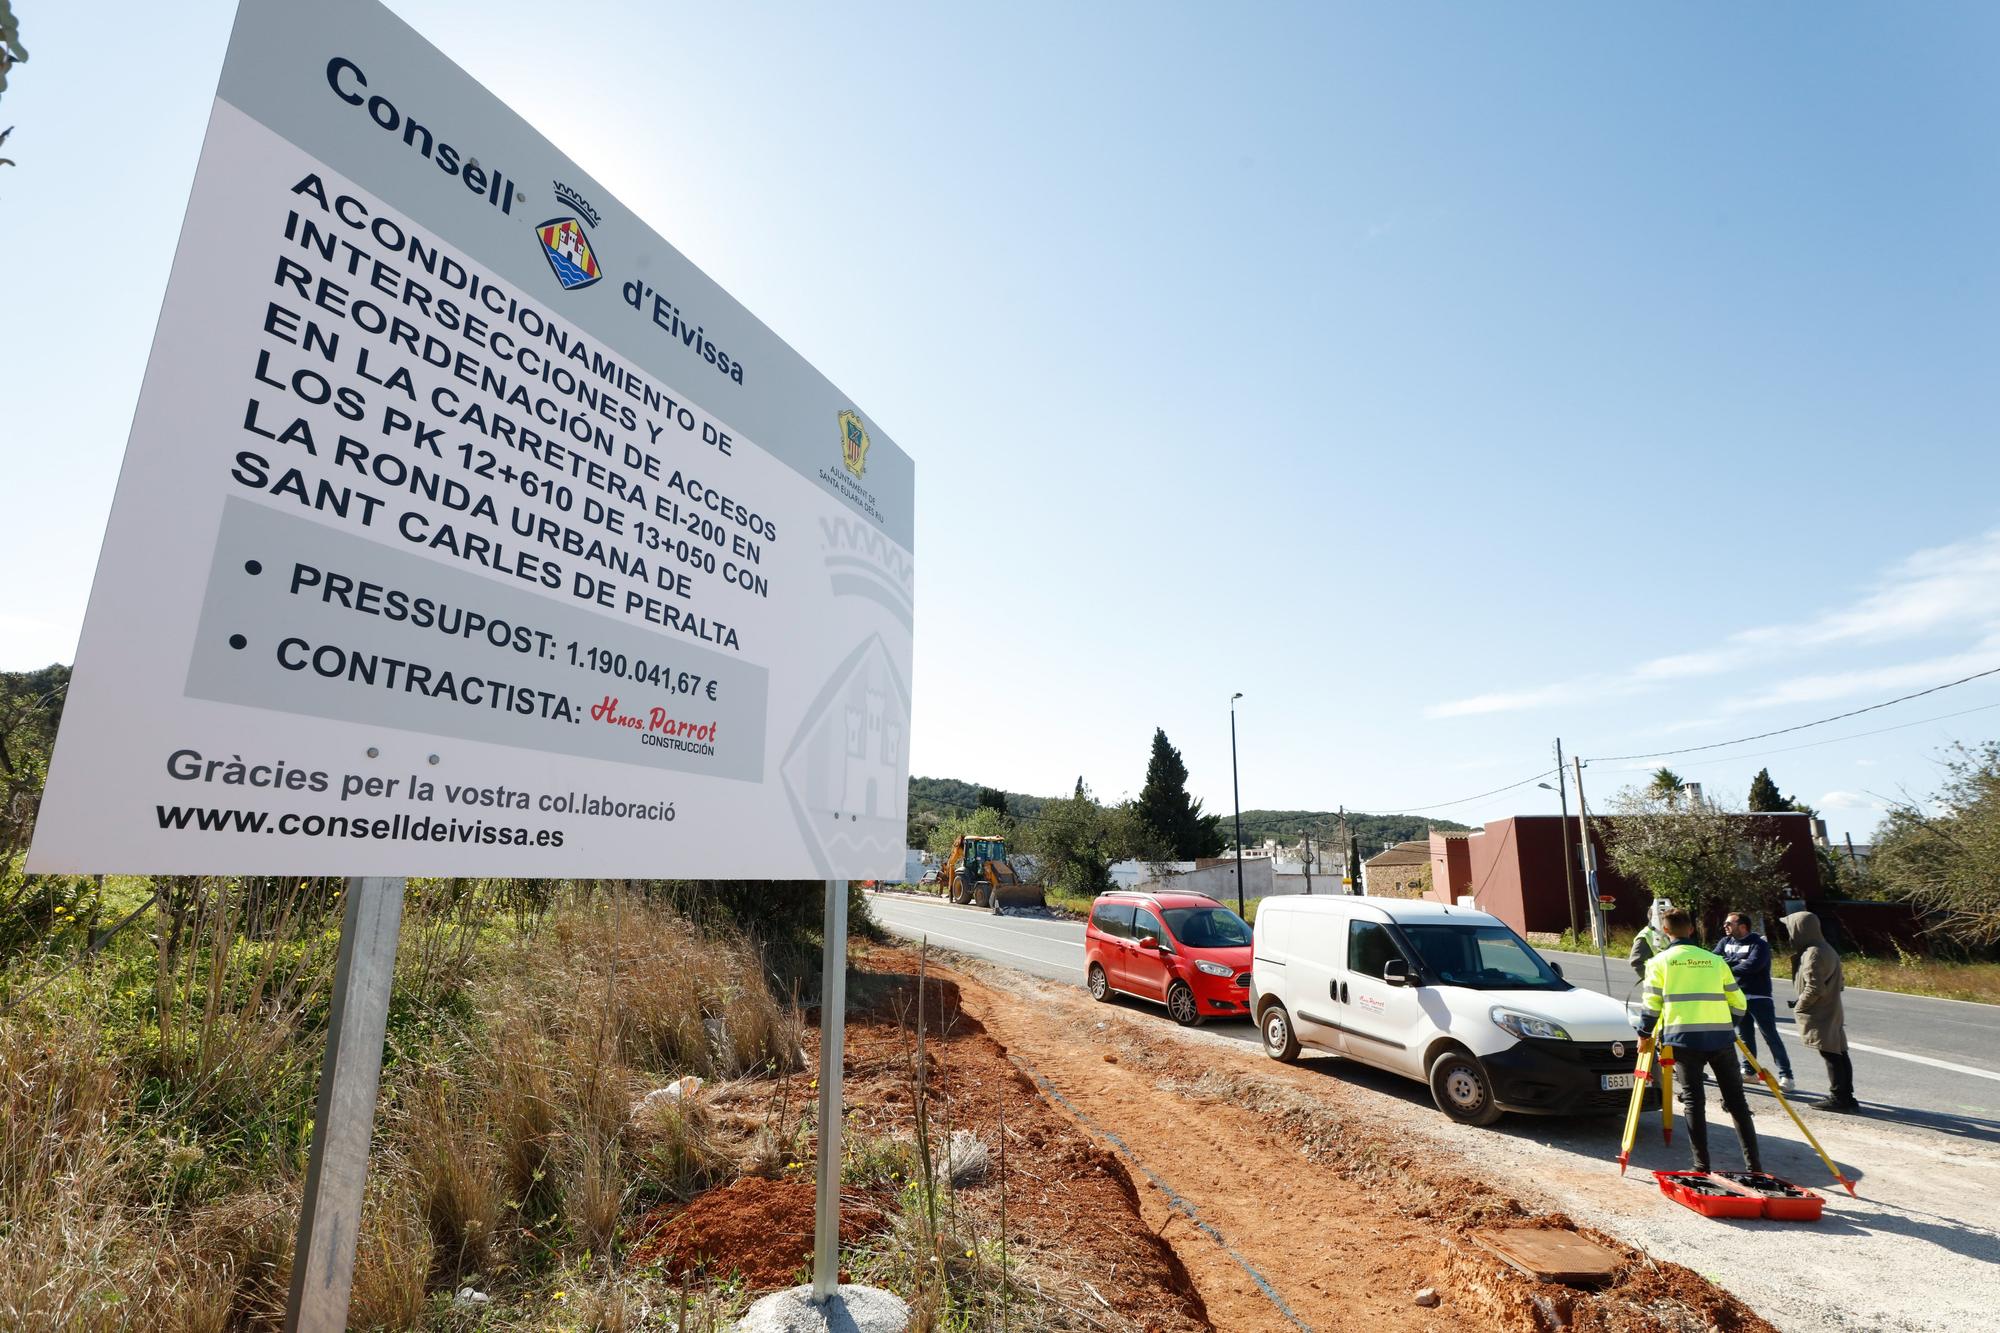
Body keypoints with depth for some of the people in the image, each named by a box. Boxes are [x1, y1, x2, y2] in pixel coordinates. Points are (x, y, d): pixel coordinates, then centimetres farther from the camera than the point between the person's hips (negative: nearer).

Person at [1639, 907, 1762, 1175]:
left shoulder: (1659, 961, 3)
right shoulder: (1716, 961, 12)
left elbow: (1652, 1003, -1)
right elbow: (1738, 1003, 13)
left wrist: (1645, 1034, 12)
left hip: (1684, 1037, -3)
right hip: (1721, 1036, 3)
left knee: (1693, 1101, 3)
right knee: (1736, 1100, 11)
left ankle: (1701, 1166, 2)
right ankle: (1753, 1165, 11)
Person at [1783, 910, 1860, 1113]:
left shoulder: (1813, 953, -20)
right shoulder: (1826, 949, 12)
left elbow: (1814, 988, -24)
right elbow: (1839, 984, 19)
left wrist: (1799, 1006, -8)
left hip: (1821, 1015, -10)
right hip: (1831, 1011, 10)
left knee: (1830, 1054, -3)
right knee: (1839, 1053, 13)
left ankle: (1839, 1097, 2)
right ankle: (1846, 1096, 20)